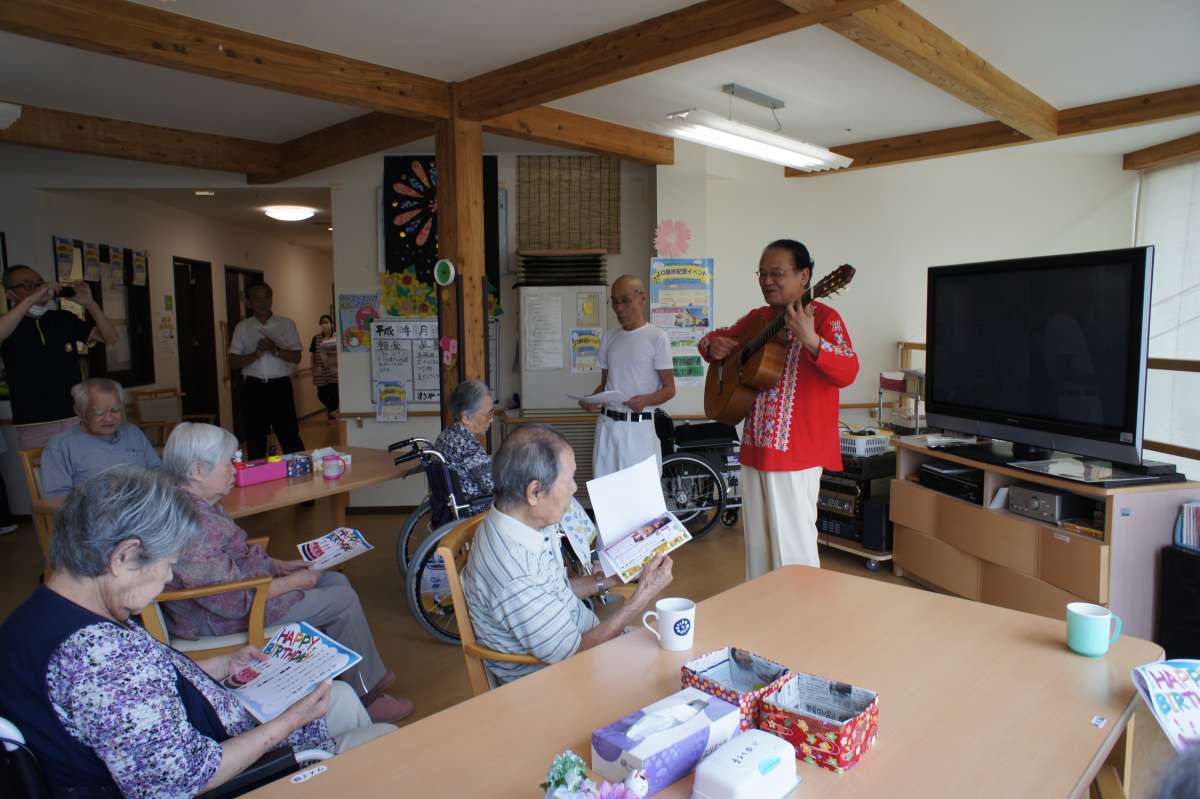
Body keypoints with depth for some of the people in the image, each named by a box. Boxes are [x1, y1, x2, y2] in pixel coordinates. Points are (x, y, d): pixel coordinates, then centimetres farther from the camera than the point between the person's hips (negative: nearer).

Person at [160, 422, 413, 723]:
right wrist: (292, 582, -17)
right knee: (342, 600, -9)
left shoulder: (198, 505, 1)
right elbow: (235, 602, -30)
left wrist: (277, 565, 5)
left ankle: (371, 677, 18)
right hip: (219, 622, -10)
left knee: (337, 581, 11)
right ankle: (365, 695, 8)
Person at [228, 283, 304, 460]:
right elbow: (233, 362, 3)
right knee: (255, 439, 7)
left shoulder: (286, 324, 6)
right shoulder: (242, 327, 8)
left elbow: (296, 357, 0)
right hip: (254, 387, 2)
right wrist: (256, 354, -13)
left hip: (280, 386, -1)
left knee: (290, 436, -2)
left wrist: (275, 350, -16)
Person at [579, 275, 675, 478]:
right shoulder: (609, 337, 13)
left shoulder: (657, 337, -3)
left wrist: (645, 400, -22)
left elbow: (669, 388, -3)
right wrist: (591, 400, -2)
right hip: (607, 425, 5)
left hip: (638, 427, -5)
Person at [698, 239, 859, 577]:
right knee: (757, 540, 17)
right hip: (755, 448, 7)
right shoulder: (757, 318, 11)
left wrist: (809, 339, -39)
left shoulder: (823, 317, -9)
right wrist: (714, 346, 1)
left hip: (796, 451, -7)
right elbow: (716, 337, 25)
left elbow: (847, 373, -22)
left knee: (792, 543, -2)